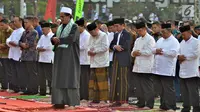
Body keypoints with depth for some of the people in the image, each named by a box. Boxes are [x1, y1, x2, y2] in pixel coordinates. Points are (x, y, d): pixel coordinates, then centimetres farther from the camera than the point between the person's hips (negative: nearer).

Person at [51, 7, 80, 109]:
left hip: (70, 57, -7)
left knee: (70, 79, -6)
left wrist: (59, 40, -13)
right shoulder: (60, 27, 15)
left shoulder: (74, 27, -6)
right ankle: (60, 101, 8)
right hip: (60, 56, 7)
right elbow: (54, 38, 10)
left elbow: (71, 38, -21)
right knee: (59, 79, 4)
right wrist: (54, 39, -13)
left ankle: (72, 102, -4)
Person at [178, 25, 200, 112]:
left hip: (192, 72, -8)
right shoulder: (182, 43, 16)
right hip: (183, 71, 8)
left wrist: (184, 57, -12)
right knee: (184, 91, 12)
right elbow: (179, 53, 18)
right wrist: (179, 57, -4)